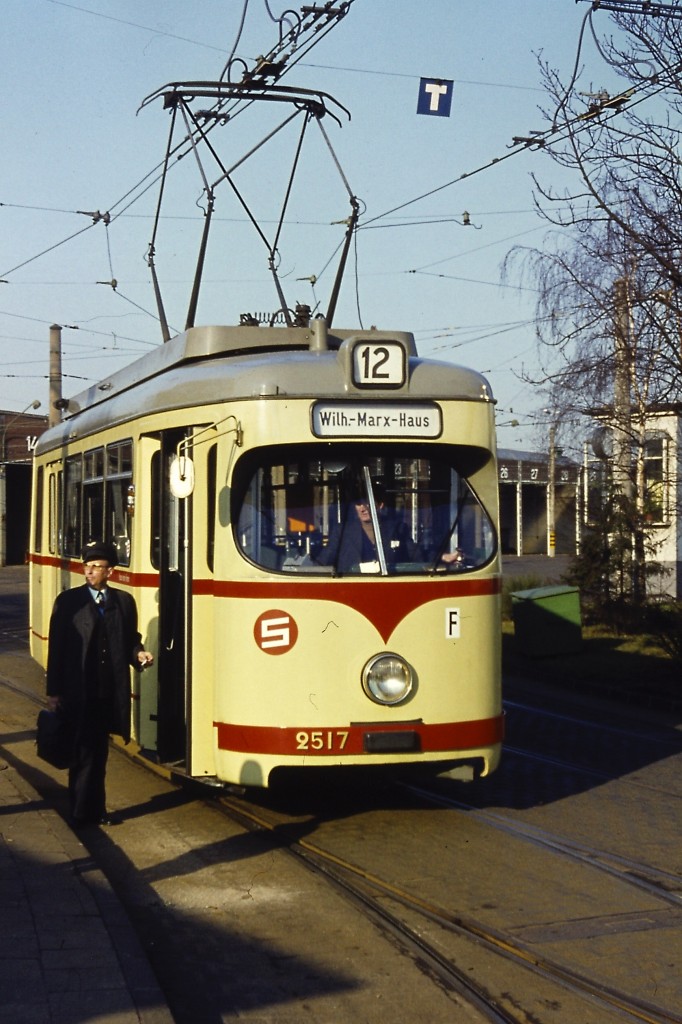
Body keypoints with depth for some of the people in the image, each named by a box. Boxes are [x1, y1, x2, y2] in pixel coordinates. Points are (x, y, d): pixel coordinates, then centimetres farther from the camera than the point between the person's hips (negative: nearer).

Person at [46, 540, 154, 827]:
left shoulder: (124, 601, 7)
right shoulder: (68, 601, -2)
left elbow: (131, 640, 13)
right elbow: (56, 647, -3)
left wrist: (138, 654, -11)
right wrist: (53, 690, -6)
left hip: (109, 692, 3)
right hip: (78, 693, -3)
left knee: (98, 753, 14)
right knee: (83, 754, 2)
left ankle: (94, 810, 23)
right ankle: (83, 812, 11)